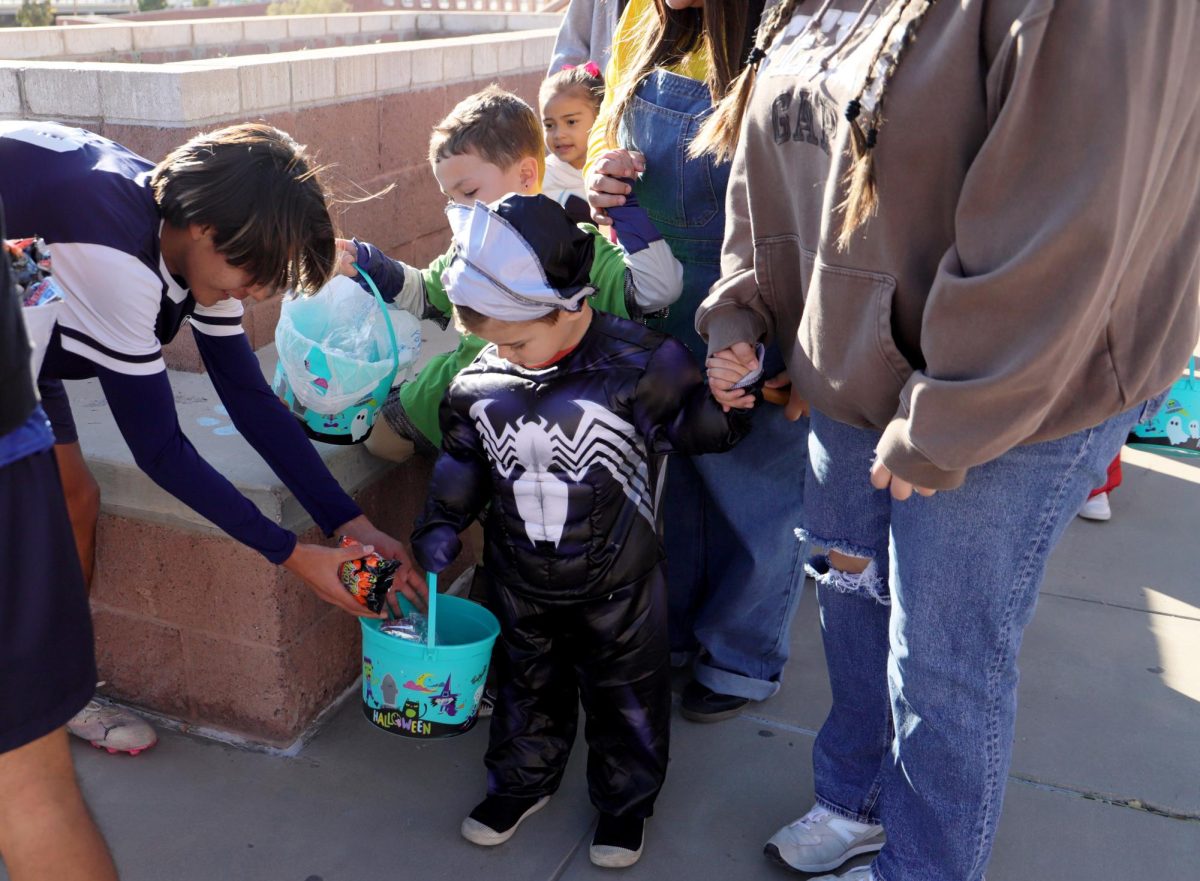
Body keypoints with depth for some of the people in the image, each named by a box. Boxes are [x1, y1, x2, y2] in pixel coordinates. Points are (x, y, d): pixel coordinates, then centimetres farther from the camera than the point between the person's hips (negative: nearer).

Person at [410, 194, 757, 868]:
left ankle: (626, 798, 41)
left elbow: (706, 428, -11)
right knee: (528, 682, 25)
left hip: (618, 581, -3)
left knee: (626, 691, 16)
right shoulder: (480, 384, -10)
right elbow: (463, 461, 4)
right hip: (521, 580, 4)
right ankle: (524, 779, 50)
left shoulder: (639, 365, -22)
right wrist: (443, 524, -6)